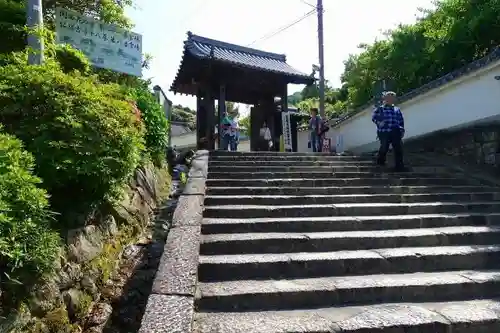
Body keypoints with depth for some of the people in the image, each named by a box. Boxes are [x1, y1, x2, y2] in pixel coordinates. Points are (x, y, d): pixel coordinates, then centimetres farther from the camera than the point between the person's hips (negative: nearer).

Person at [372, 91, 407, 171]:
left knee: (398, 148, -4)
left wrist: (402, 130, 12)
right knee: (384, 147, 0)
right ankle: (380, 160, 28)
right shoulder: (379, 109, 5)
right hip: (384, 132, -4)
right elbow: (374, 117, 0)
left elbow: (401, 121, 20)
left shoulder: (397, 110, 19)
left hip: (395, 132, 4)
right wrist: (378, 122, -18)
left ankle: (399, 166, 1)